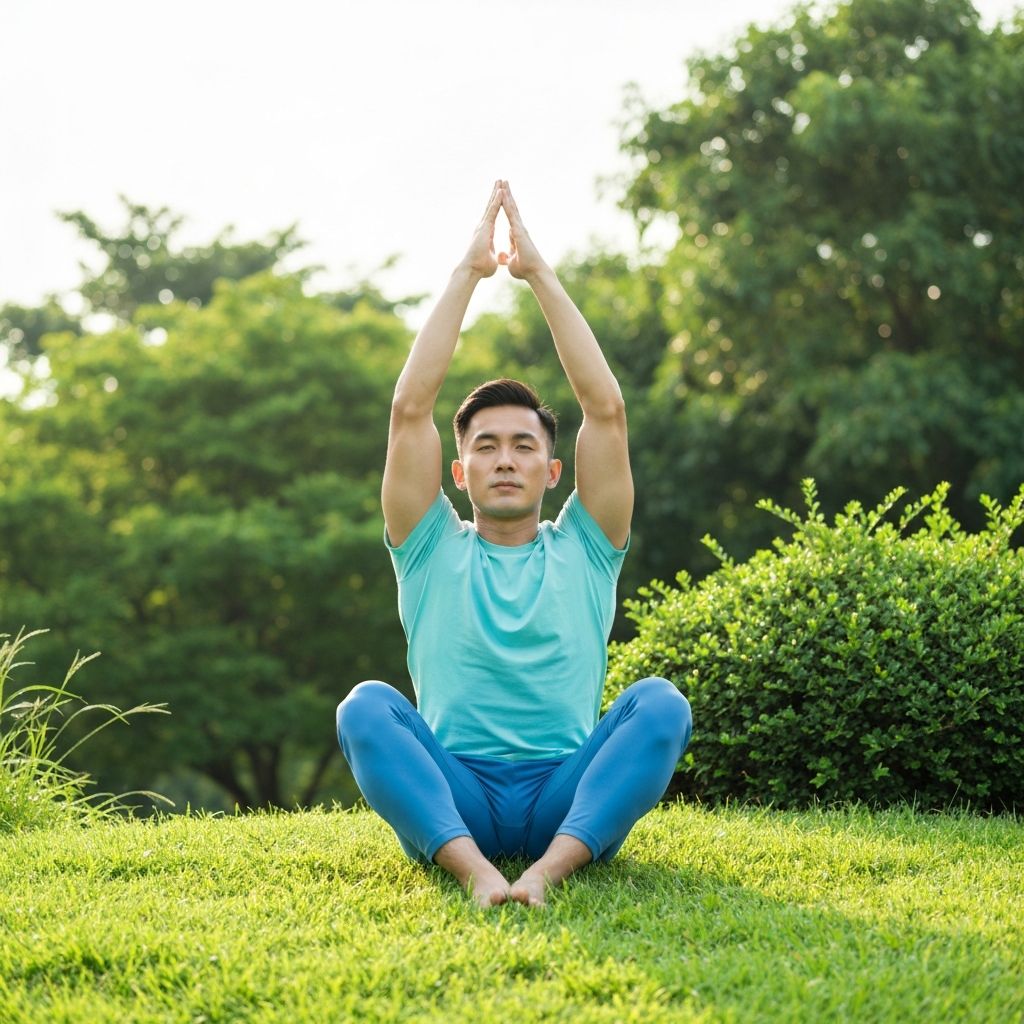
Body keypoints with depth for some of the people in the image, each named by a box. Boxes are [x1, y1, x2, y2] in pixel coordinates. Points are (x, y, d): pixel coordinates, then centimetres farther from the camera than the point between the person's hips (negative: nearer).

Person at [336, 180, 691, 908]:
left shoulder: (584, 549, 15)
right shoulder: (433, 550, 14)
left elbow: (606, 409, 4)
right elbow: (411, 408, 3)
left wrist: (540, 275, 5)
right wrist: (468, 274, 4)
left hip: (568, 796, 1)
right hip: (452, 798, 0)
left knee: (661, 703, -27)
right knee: (366, 706, -28)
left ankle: (551, 867, -44)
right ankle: (474, 869, -46)